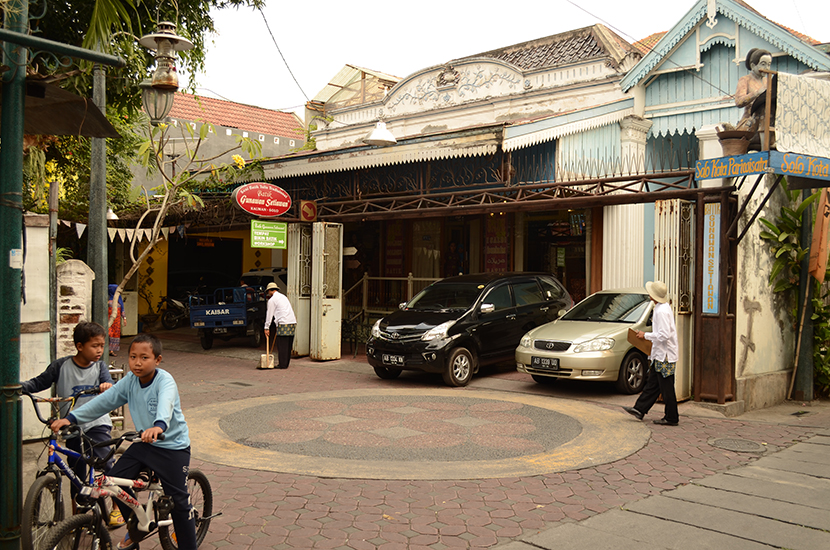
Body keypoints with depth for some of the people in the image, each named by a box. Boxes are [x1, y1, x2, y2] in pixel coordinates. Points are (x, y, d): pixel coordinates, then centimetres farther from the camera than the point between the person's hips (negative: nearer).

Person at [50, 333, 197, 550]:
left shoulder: (164, 380, -23)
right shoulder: (130, 380, -2)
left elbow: (165, 402, -43)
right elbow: (105, 401, 0)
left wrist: (159, 426, -64)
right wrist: (71, 417, -9)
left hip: (173, 446, -7)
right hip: (144, 443, 7)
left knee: (178, 500, -6)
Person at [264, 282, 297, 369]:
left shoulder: (272, 300, 0)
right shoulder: (283, 296, 25)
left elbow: (269, 314, 0)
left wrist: (267, 328, 5)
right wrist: (277, 324, 39)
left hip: (283, 324, -8)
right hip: (292, 322, 8)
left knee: (282, 346, -2)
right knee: (288, 346, 11)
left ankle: (282, 365, -1)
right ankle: (286, 363, 15)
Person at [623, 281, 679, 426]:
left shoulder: (662, 311, -21)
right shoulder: (663, 307, 12)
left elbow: (664, 335, -25)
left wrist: (646, 335, -15)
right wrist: (652, 340, 19)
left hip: (665, 355, -11)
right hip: (660, 354, 11)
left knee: (667, 388, -1)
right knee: (652, 384, 14)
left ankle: (671, 418, 7)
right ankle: (639, 409, 20)